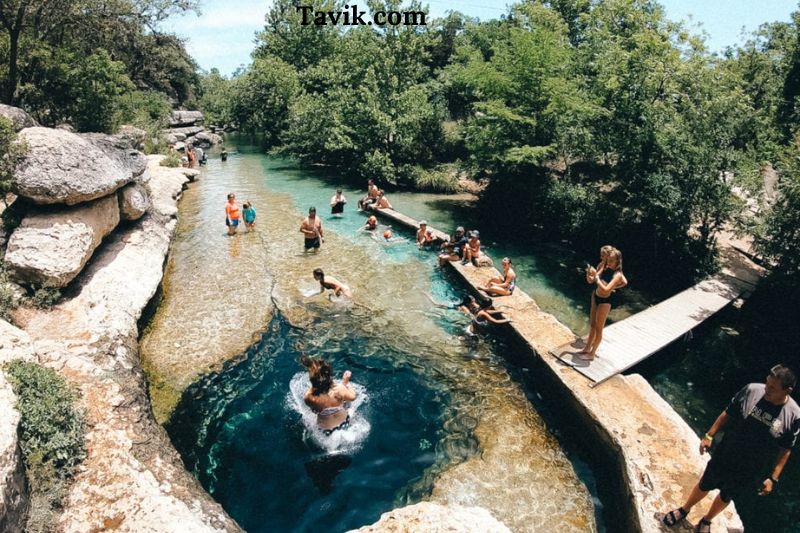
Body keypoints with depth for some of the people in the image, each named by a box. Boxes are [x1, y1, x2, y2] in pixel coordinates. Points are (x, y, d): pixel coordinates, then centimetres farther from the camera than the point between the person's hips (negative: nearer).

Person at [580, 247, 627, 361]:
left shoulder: (617, 275, -21)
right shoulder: (604, 267, -2)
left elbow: (606, 289, -32)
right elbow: (591, 281, -2)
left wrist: (596, 276, -33)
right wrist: (588, 274, -22)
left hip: (605, 301, -7)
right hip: (596, 296, 7)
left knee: (598, 328, 7)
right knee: (592, 325, 20)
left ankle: (591, 354, 21)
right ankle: (587, 348, 36)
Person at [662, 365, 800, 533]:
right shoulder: (752, 390, -20)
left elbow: (785, 450, -8)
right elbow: (728, 413, -6)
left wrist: (773, 478, -5)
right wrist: (709, 435, -4)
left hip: (749, 472, 0)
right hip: (724, 456, 0)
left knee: (726, 496, 23)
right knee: (705, 485, 21)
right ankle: (684, 510, 47)